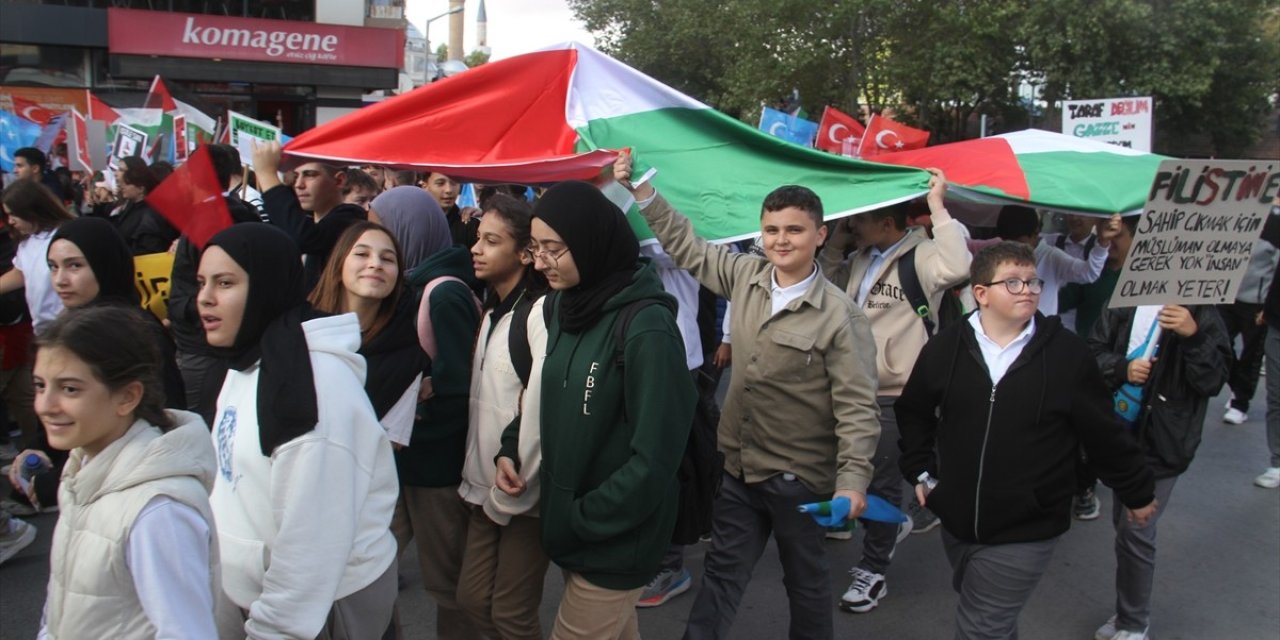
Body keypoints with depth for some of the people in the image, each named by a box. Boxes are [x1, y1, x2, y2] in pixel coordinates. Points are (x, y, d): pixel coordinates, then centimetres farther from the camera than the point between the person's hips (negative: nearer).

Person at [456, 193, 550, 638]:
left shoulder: (541, 310, -17)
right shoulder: (493, 310, 12)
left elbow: (541, 405, -21)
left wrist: (511, 492, -14)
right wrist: (479, 480, 5)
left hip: (523, 493, -8)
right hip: (485, 486, 8)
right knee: (472, 599, 15)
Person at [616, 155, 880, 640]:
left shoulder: (840, 315, -16)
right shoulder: (744, 276, -2)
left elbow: (857, 406, -15)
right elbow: (686, 246, 10)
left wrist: (853, 478, -22)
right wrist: (641, 191, 5)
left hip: (798, 477, -4)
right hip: (736, 467, 4)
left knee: (806, 581, 18)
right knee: (721, 574, 15)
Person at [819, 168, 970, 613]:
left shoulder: (921, 255, -14)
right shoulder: (862, 259, 11)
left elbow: (957, 266, -33)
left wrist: (937, 207, -29)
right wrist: (840, 234, 7)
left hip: (897, 395, -8)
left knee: (882, 482, 4)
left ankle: (872, 571, 20)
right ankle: (895, 522, 45)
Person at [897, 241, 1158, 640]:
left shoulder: (1066, 353, -8)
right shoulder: (946, 348, -3)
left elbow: (1103, 431, 1)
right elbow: (913, 411, 11)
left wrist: (1136, 492, 10)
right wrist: (921, 471, 6)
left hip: (1026, 532, -3)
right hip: (956, 520, 4)